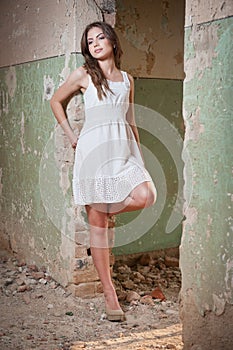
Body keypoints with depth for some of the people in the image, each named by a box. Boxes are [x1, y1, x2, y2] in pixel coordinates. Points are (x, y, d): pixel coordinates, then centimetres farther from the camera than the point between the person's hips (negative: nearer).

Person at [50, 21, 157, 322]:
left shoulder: (127, 79, 17)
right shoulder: (84, 74, 6)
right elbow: (56, 101, 18)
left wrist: (140, 155, 15)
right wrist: (71, 136, 10)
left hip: (124, 148, 3)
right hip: (95, 148, -3)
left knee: (146, 196, -25)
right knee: (98, 225, -3)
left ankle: (103, 211, 6)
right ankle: (109, 293, 7)